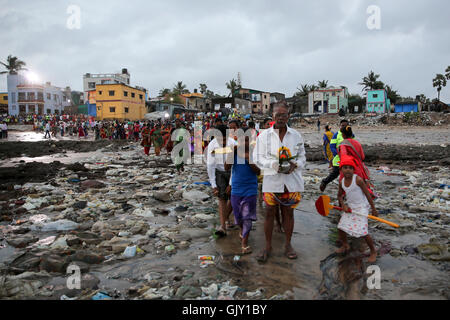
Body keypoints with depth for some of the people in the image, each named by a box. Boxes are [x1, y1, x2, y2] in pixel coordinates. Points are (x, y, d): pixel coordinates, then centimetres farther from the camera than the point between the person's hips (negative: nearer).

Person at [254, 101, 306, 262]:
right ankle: (268, 246, 19)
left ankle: (288, 244, 27)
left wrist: (295, 165, -13)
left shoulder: (296, 136, 5)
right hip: (271, 180, -1)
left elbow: (302, 157, 9)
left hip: (291, 181, 2)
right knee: (269, 213, 4)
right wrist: (274, 164, -20)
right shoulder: (264, 135, -1)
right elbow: (258, 158, -3)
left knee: (288, 212, 11)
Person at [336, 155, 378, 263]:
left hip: (361, 207, -6)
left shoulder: (358, 180, -19)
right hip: (349, 207, 6)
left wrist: (373, 209, -7)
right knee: (341, 227, 7)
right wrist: (343, 205, -5)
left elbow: (367, 194, -12)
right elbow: (339, 195, 13)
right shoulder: (342, 182, -2)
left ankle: (373, 251, 12)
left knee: (363, 232, -11)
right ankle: (345, 246, 33)